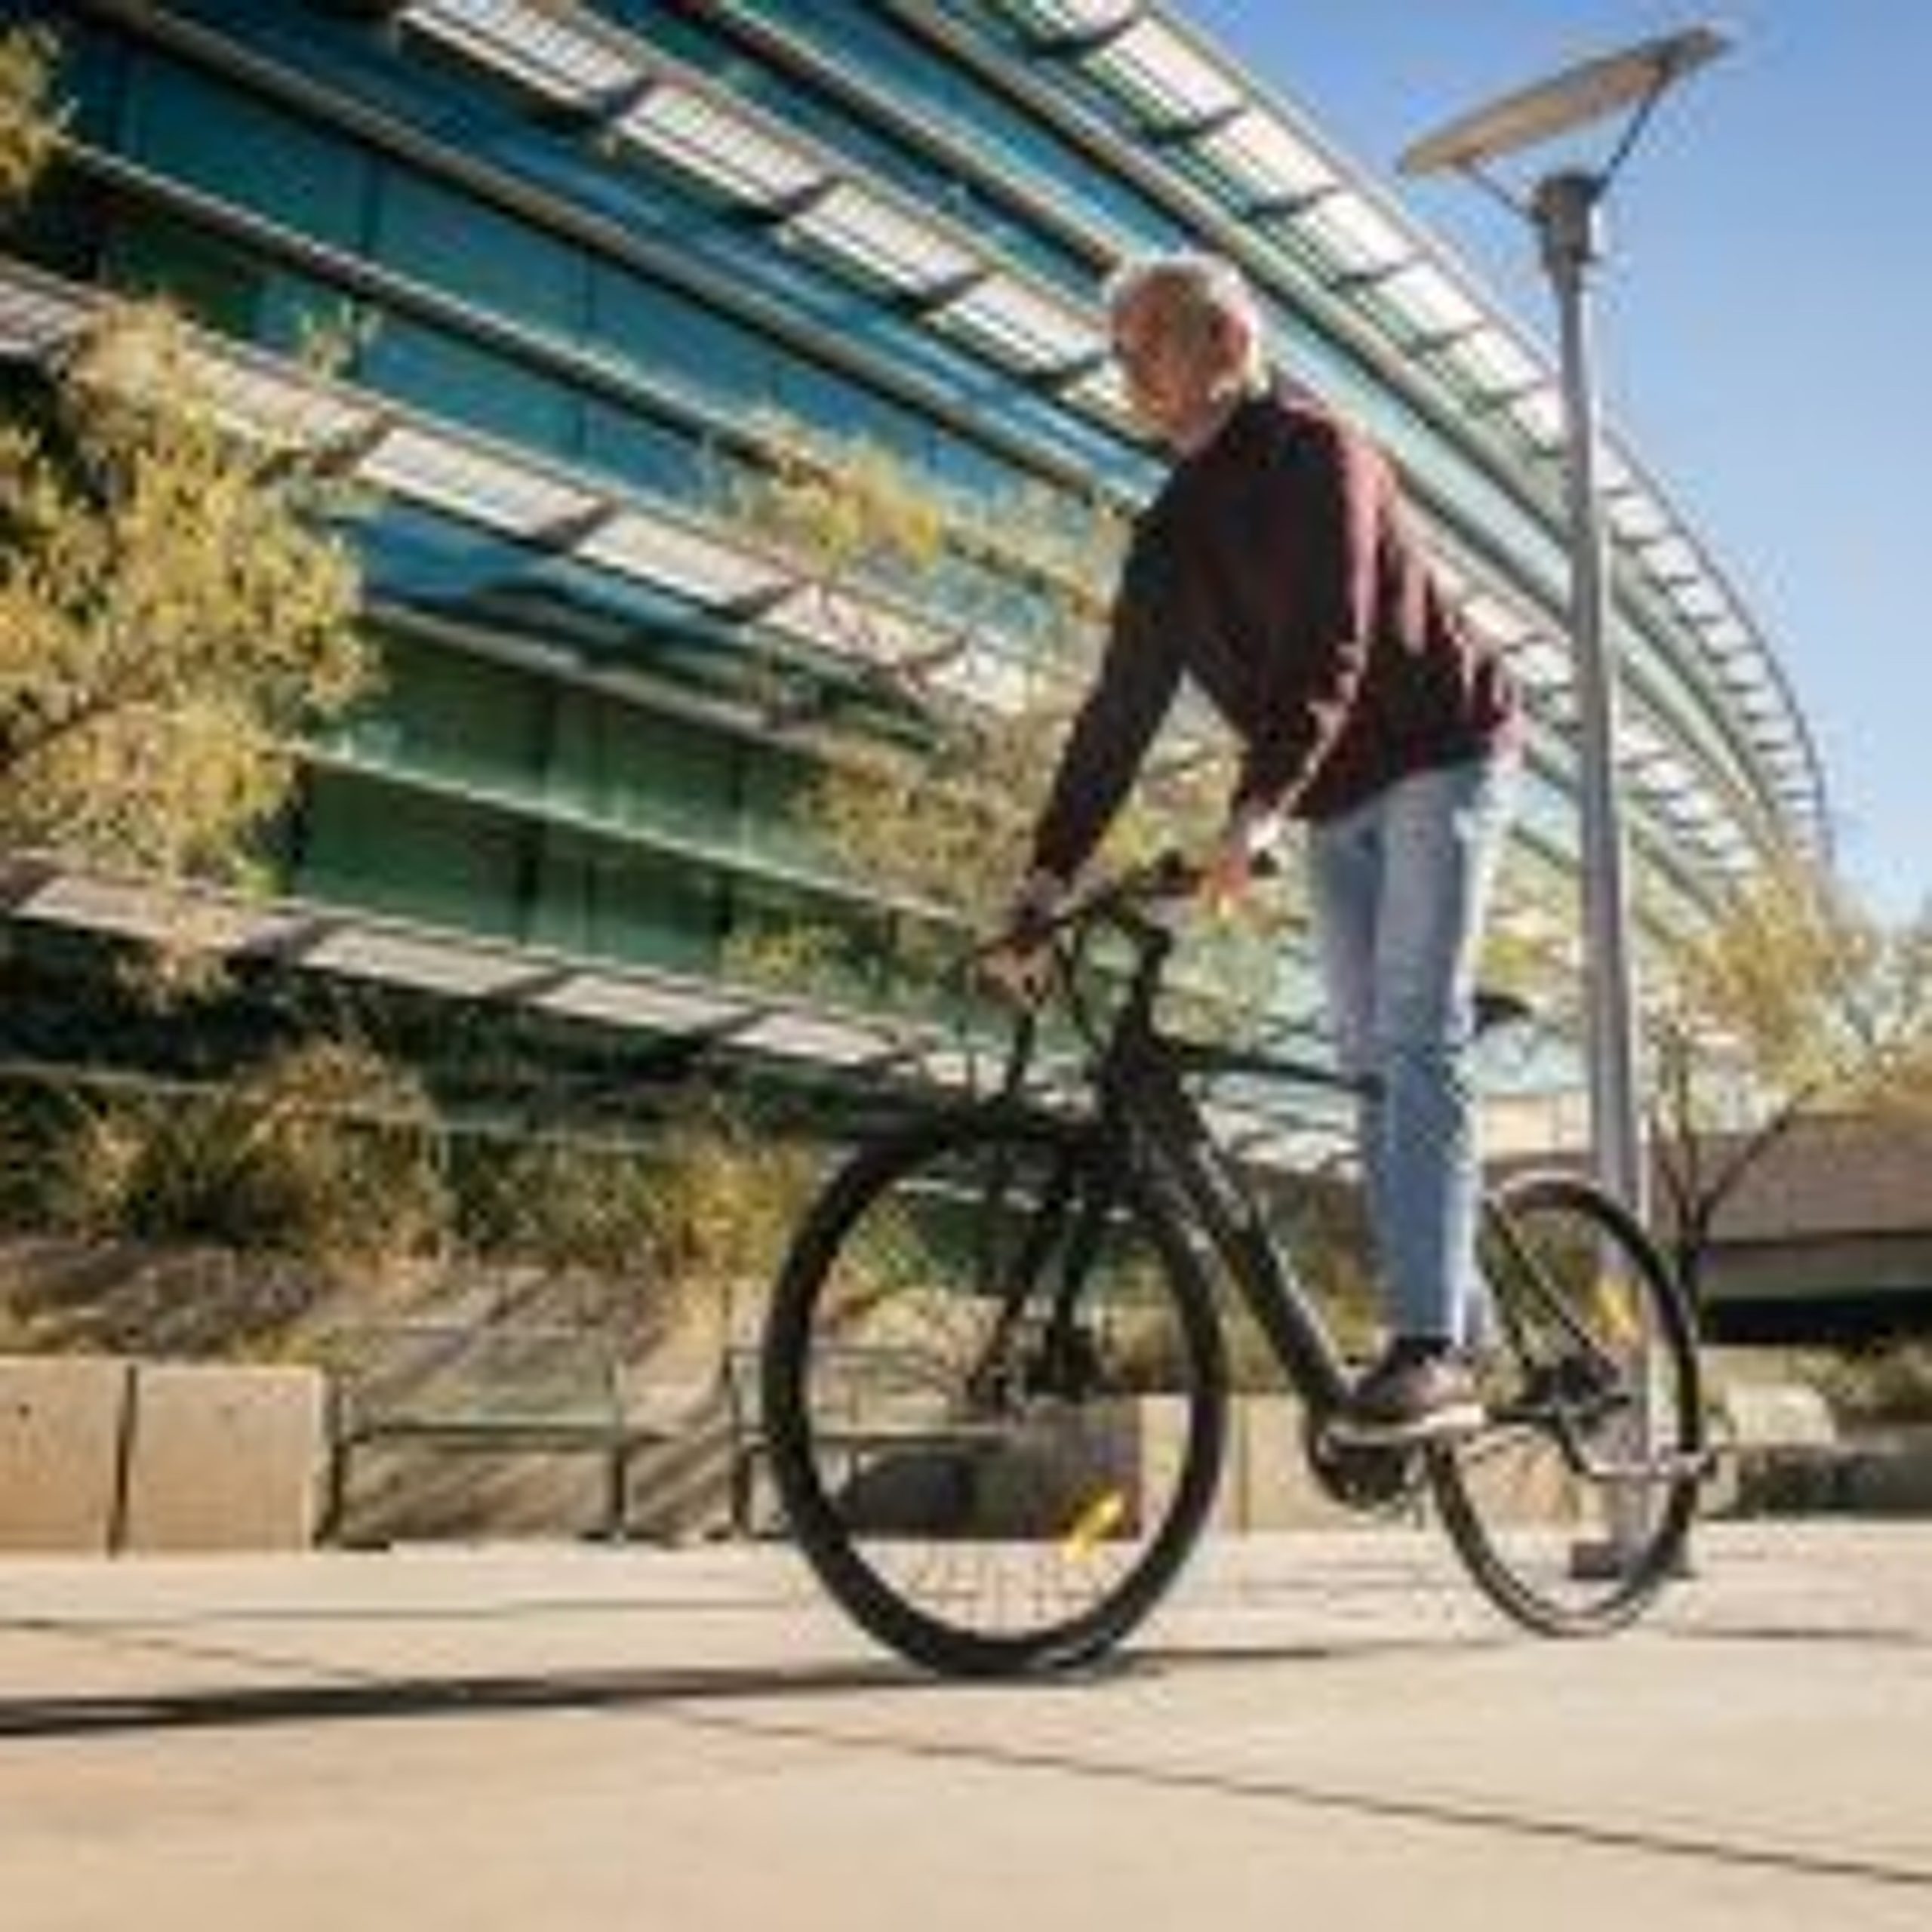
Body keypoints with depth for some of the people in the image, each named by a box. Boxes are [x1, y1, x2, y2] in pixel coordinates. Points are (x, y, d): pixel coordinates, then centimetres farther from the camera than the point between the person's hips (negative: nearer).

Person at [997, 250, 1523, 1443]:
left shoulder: (1315, 451, -12)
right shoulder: (1169, 537, 8)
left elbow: (1330, 650, -26)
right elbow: (1119, 717, 5)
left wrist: (1257, 810, -39)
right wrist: (1046, 880, -2)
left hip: (1440, 756, -7)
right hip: (1336, 805, 7)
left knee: (1418, 1040, -18)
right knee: (1371, 1063, 1)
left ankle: (1430, 1347, -22)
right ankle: (1462, 1334, 6)